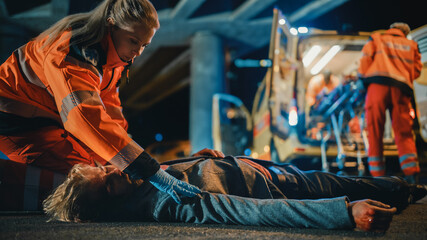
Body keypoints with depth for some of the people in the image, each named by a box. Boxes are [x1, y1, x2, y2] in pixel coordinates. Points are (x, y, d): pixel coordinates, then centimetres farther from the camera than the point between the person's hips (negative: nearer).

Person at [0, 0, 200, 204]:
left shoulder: (114, 53, -4)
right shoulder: (74, 51, -32)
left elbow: (109, 106, 1)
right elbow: (90, 117, -44)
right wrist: (152, 172, -51)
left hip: (52, 117, 9)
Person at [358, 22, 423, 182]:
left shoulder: (376, 39, 22)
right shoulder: (412, 45, 27)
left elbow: (365, 59, 9)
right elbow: (416, 70, 18)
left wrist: (364, 78, 18)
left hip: (378, 84, -2)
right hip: (402, 88, 2)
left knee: (374, 130, -2)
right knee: (403, 132, 0)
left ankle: (377, 173, -7)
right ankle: (411, 173, -13)